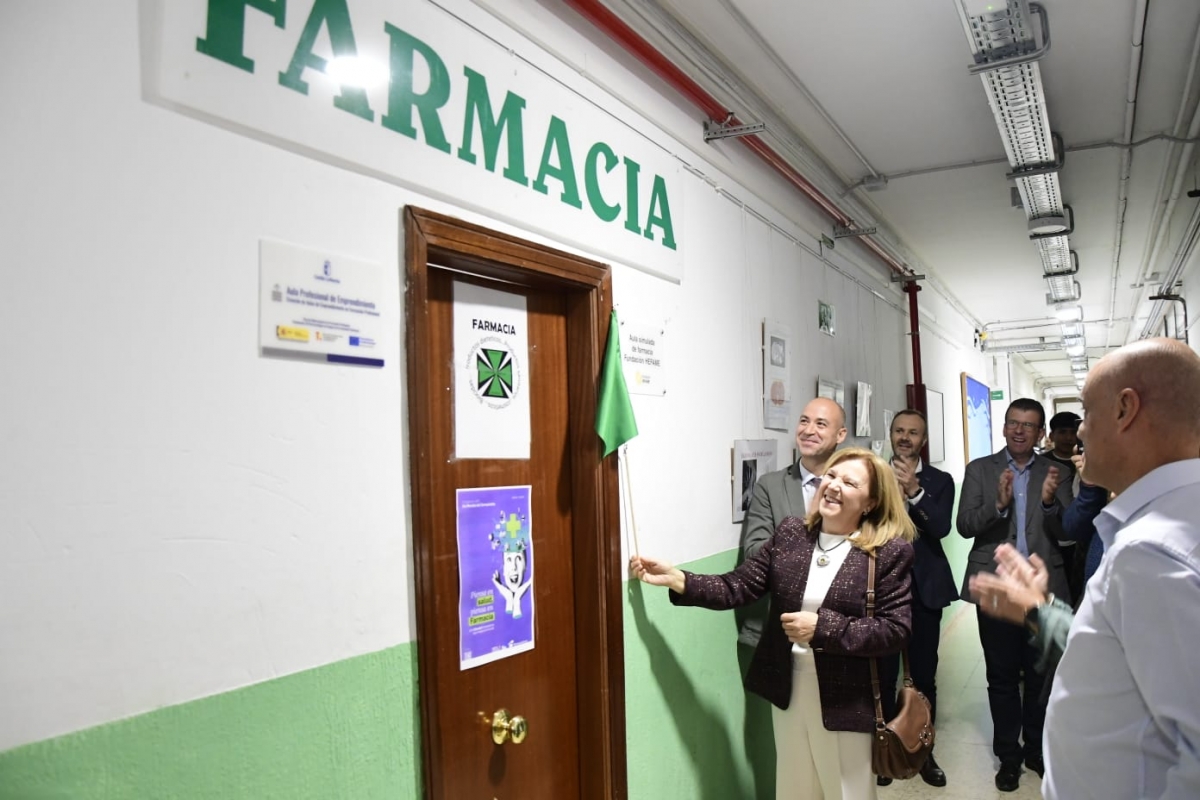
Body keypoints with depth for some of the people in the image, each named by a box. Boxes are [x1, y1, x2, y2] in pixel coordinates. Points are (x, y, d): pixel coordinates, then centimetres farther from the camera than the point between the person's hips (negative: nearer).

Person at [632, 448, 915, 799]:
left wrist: (822, 627, -24)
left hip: (844, 700, -3)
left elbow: (896, 629, -16)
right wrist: (676, 579, -19)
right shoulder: (789, 533, -2)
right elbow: (738, 586, -6)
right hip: (787, 691, 4)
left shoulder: (890, 551, -12)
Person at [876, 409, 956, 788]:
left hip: (924, 589, 0)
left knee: (924, 676, 8)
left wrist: (914, 491, -24)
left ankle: (924, 752, 24)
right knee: (883, 675, 5)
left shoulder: (940, 481, 3)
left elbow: (942, 528, -14)